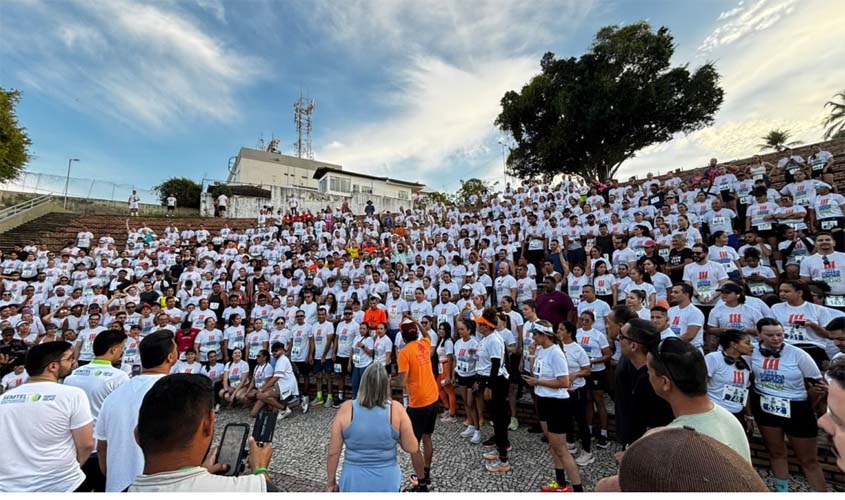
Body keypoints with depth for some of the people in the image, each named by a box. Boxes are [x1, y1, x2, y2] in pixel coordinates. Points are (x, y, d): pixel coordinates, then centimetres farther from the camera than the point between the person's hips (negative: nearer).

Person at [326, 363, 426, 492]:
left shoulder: (346, 409, -16)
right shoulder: (396, 410, -16)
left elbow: (333, 452, -8)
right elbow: (413, 449, -10)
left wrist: (331, 482, 6)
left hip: (354, 482, 1)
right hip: (387, 482, 0)